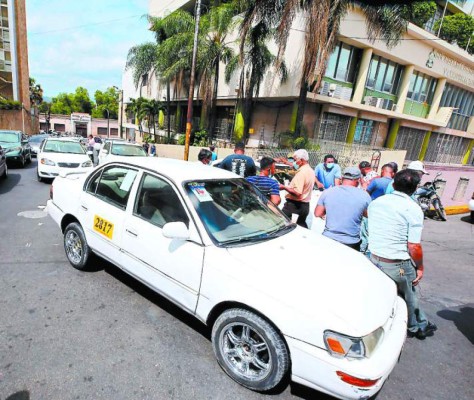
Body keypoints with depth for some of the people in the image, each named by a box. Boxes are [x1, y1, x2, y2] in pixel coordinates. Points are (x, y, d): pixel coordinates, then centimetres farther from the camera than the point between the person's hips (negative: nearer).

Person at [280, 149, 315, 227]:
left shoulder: (301, 172, -20)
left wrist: (284, 187, -17)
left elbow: (297, 192, -27)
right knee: (301, 225, 18)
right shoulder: (310, 171, 11)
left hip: (295, 204, -10)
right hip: (305, 205, 10)